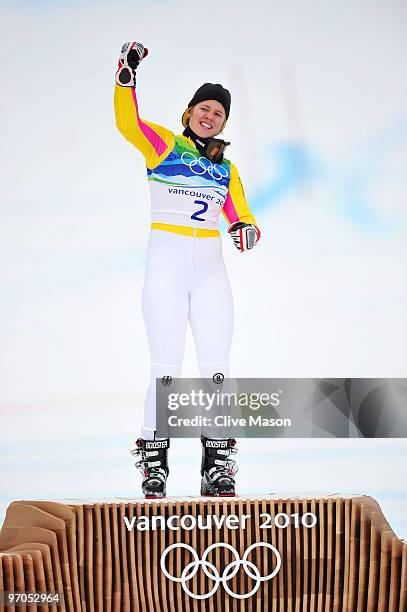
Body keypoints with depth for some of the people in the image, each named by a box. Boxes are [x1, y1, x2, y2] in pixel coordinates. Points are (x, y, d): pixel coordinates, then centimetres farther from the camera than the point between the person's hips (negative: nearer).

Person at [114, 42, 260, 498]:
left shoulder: (225, 169, 18)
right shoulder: (162, 145, 6)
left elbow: (241, 217, 13)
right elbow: (127, 123, -13)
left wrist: (246, 230, -9)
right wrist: (126, 75, -22)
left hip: (210, 267, 4)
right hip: (166, 261, -4)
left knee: (216, 367, 0)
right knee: (167, 369, -7)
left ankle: (217, 466, 6)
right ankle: (153, 461, 4)